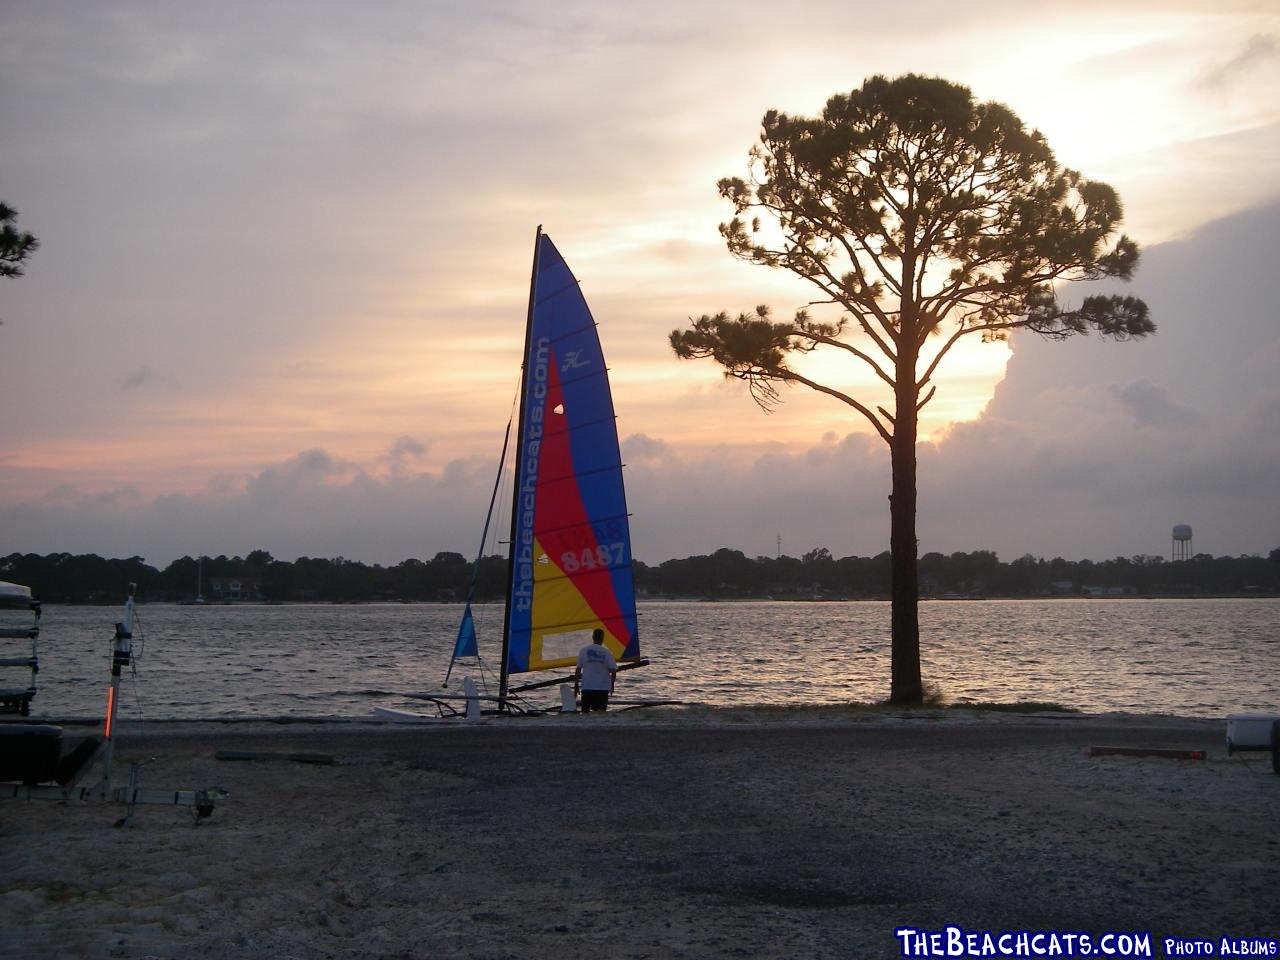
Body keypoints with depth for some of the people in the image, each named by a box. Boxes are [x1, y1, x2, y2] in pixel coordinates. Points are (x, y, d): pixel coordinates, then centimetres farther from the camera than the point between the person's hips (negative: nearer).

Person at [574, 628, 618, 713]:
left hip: (587, 686, 1)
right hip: (603, 687, -1)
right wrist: (612, 685, 11)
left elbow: (578, 669, -1)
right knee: (601, 711, -1)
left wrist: (576, 684, 8)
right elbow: (613, 670, -4)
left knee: (585, 711, 10)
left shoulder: (584, 650, -2)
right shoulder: (607, 652, -4)